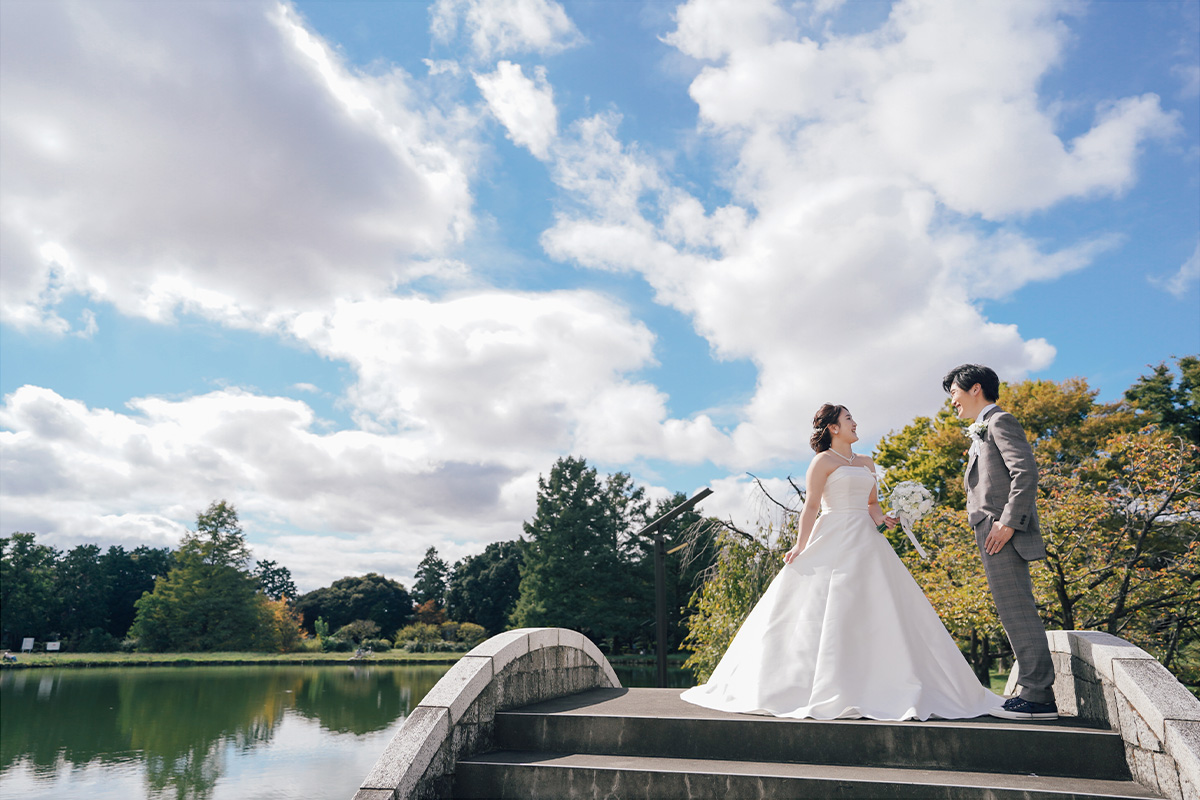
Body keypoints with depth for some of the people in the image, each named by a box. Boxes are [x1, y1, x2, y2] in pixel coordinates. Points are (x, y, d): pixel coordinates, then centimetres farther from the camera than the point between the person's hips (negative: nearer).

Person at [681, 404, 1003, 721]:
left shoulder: (867, 463, 18)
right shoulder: (824, 461, -2)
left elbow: (872, 503, 21)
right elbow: (811, 506, -8)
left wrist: (880, 519, -2)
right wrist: (801, 546, -16)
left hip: (867, 543, 7)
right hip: (834, 543, -7)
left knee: (880, 612, 4)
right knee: (826, 612, -7)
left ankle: (885, 686, 12)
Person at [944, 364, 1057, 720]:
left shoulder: (1000, 420, -4)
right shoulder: (983, 431, 24)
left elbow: (1025, 471, -15)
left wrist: (1008, 523, -20)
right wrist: (997, 527, 16)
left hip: (1003, 534, -10)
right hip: (994, 536, 10)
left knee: (1017, 613, -9)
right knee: (1017, 614, 10)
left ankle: (1039, 696, -5)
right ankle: (1036, 692, 14)